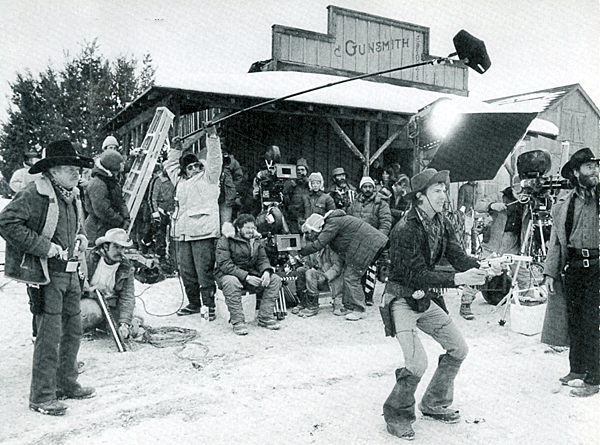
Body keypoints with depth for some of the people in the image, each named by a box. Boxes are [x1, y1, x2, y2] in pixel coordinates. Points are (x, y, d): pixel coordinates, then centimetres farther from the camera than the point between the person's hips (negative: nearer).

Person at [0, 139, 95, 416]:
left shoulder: (72, 196, 13)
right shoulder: (35, 194, -15)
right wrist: (44, 246, -23)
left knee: (72, 331, 15)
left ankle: (67, 385, 31)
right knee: (49, 334, -5)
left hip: (69, 273, 9)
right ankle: (42, 397, 9)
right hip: (45, 276, -9)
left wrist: (81, 236, 9)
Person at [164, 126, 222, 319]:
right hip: (183, 232, 6)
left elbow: (214, 158, -3)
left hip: (203, 231, -6)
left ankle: (209, 305, 2)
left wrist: (212, 137, -7)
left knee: (205, 270, -6)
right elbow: (170, 166, 37)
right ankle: (193, 303, 22)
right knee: (186, 270, 10)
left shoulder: (208, 177, 7)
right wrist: (175, 150, 27)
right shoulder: (180, 180, 22)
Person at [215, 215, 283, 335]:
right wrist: (245, 277, -28)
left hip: (251, 274, 6)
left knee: (275, 279, -13)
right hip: (229, 274, -5)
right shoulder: (225, 240, -10)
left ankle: (265, 318, -12)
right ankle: (238, 322, -29)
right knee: (231, 282, -41)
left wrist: (266, 271, -16)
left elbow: (263, 259, 10)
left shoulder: (255, 240, 11)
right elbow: (224, 264, -19)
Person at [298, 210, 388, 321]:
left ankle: (359, 310, 1)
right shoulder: (331, 222, 11)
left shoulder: (333, 224, -19)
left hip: (366, 246, -10)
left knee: (351, 277, -8)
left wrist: (300, 251, -15)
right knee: (346, 276, 12)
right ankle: (350, 307, 20)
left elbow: (318, 244, -24)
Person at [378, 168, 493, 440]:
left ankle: (434, 404, 29)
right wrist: (456, 279, -36)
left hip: (426, 299, 9)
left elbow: (458, 257, -3)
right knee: (417, 362, -18)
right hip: (401, 300, -9)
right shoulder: (405, 230, -24)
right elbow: (417, 275, -28)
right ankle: (396, 413, 9)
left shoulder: (441, 223, 2)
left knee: (458, 349, 10)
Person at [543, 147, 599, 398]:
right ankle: (577, 368, 28)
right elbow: (556, 241, 13)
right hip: (572, 267, 3)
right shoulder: (563, 204, 10)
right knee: (574, 320, 11)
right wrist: (550, 272, 8)